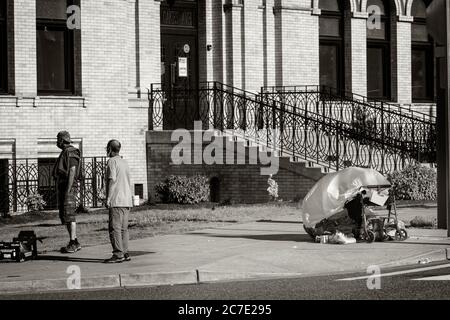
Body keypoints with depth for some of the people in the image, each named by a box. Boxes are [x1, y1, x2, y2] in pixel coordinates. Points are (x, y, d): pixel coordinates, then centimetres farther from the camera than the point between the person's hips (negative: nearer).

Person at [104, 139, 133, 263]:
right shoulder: (125, 162, 18)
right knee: (124, 228, 11)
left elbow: (112, 180, -14)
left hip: (116, 201, -9)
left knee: (115, 228, -8)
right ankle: (125, 253, 10)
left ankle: (118, 254, -12)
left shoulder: (112, 161, -7)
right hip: (127, 200, 9)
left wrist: (108, 198, -13)